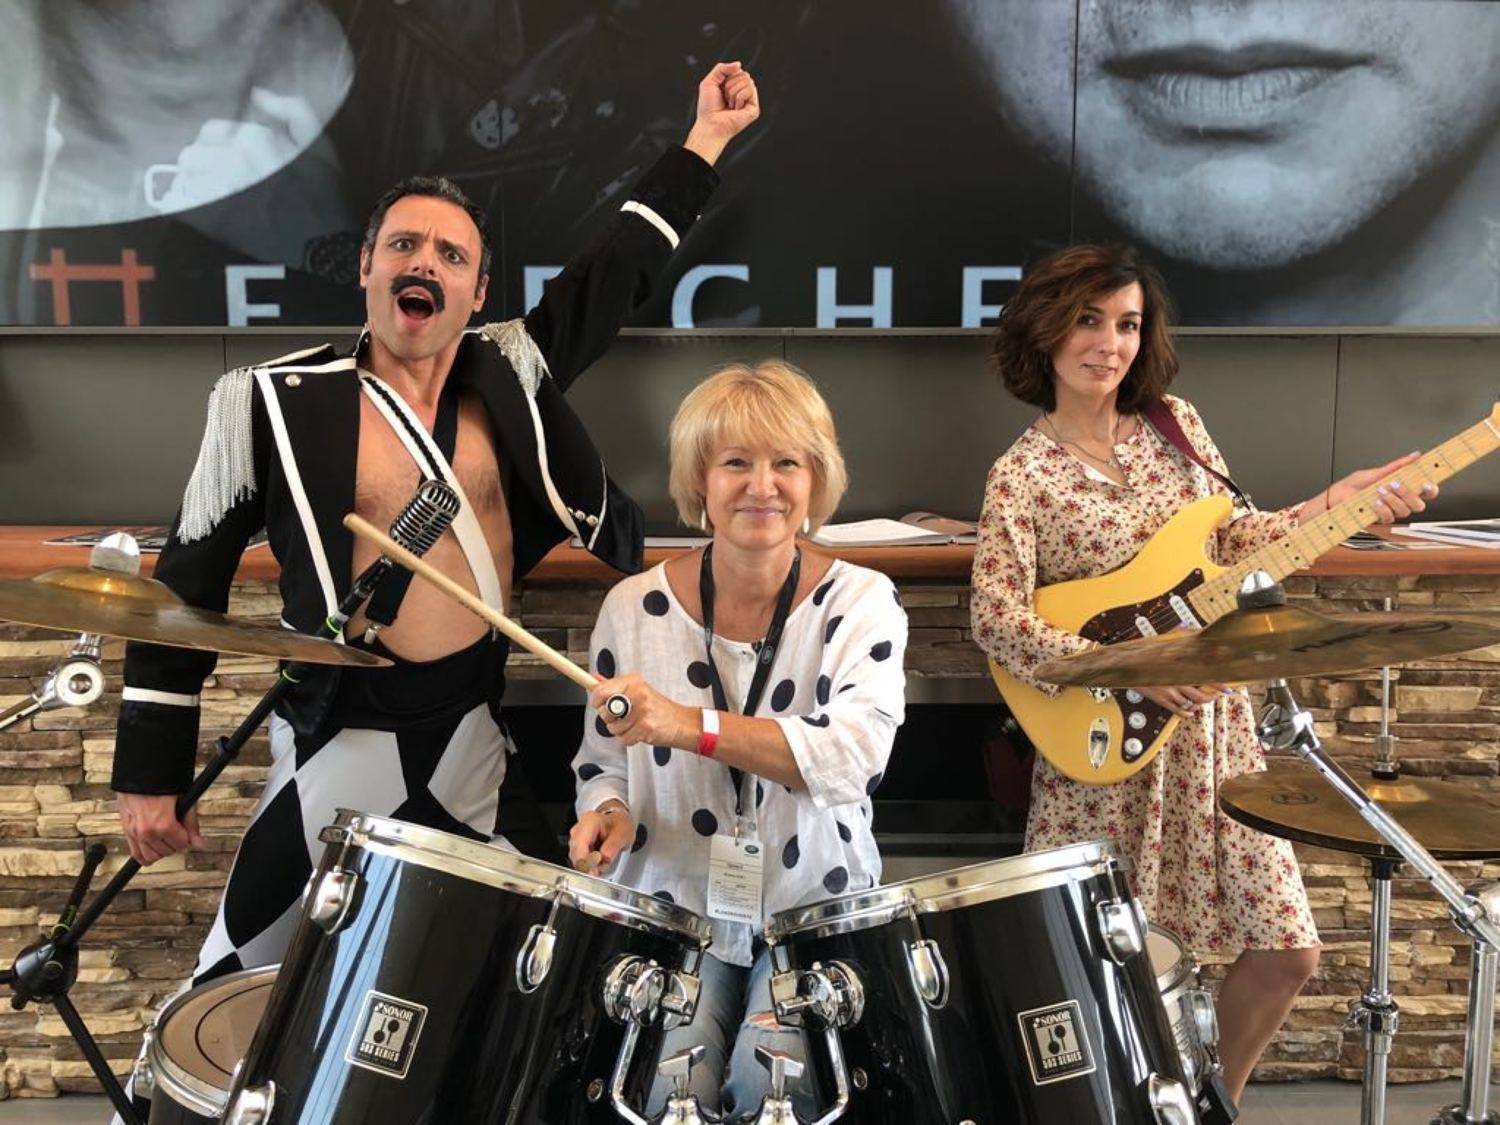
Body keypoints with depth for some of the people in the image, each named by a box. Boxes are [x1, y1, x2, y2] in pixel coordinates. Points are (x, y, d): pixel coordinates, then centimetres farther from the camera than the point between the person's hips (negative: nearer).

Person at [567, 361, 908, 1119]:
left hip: (816, 914, -1)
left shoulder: (861, 602, -8)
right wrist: (609, 813, -15)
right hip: (672, 911, 1)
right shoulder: (635, 607, -3)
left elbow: (853, 756, -24)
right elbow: (602, 759, 9)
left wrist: (687, 724, -36)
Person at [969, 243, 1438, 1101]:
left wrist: (1338, 504, -3)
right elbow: (997, 619, -18)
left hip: (1209, 722, 5)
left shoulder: (1174, 423, 6)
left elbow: (1233, 541, 10)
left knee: (1288, 950, 6)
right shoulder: (1023, 475, -9)